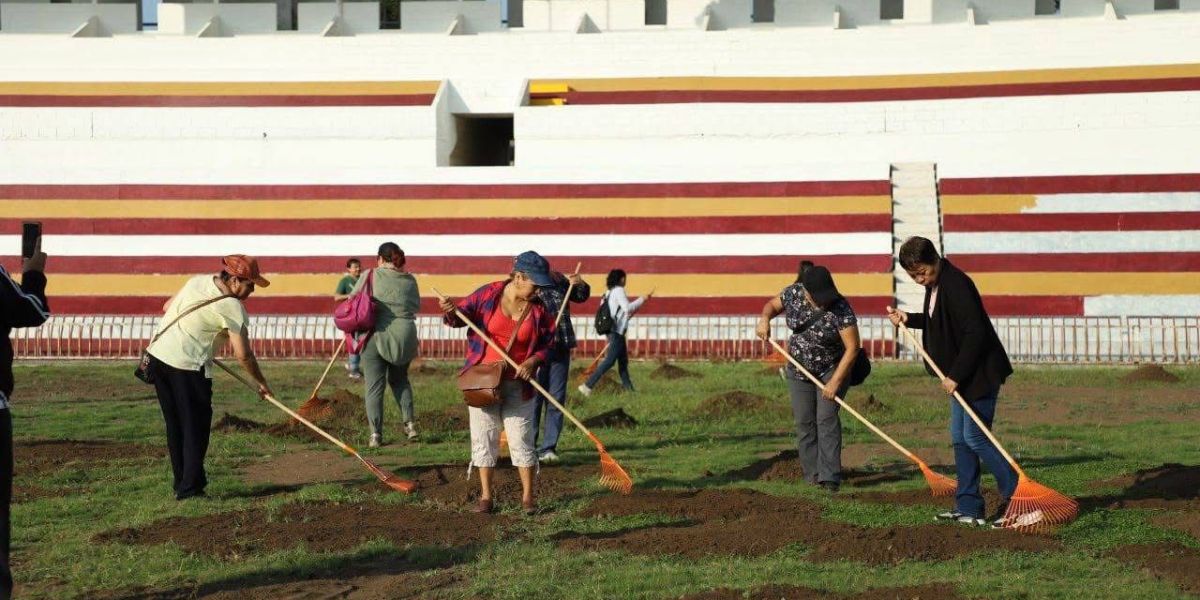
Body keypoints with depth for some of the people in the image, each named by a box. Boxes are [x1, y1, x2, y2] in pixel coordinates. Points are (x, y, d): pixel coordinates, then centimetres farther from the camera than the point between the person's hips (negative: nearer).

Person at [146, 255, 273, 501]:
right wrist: (262, 383, -1)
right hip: (187, 367, -8)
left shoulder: (197, 281, 7)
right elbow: (243, 355, -13)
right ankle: (190, 488, -2)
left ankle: (181, 483, 23)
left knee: (175, 425, 16)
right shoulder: (232, 308, -14)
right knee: (195, 427, 1)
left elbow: (167, 307, 20)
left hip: (158, 353, 8)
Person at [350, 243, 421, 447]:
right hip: (405, 336, 3)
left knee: (375, 386, 3)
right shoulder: (410, 280, 5)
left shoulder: (371, 276, -2)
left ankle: (376, 434, -2)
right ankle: (410, 423, 14)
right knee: (399, 379, 24)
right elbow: (416, 306, 10)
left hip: (377, 336, -3)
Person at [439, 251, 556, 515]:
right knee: (483, 438, 4)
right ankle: (486, 497, 13)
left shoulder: (539, 310, -2)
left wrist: (533, 361, -14)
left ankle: (528, 497, 12)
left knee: (521, 439, 1)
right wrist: (451, 313, -24)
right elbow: (462, 316, -1)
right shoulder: (488, 294, -6)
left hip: (518, 384, 0)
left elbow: (548, 344, 5)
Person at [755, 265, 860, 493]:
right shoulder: (794, 294, -13)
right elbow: (773, 304, 8)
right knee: (804, 422, 4)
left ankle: (829, 476, -16)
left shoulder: (841, 310, -27)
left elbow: (853, 348, -25)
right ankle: (812, 472, 13)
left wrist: (835, 382, -25)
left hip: (832, 369, -5)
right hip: (799, 370, 5)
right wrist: (765, 318, -16)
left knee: (827, 419, -14)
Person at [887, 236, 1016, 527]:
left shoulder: (956, 285, -22)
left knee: (974, 437, -9)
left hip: (980, 373, -10)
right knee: (960, 439, 10)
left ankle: (1016, 493, -1)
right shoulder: (934, 284, 9)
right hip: (962, 375, 10)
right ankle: (968, 508, 15)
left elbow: (975, 334, -25)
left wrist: (955, 375, -22)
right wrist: (908, 319, 10)